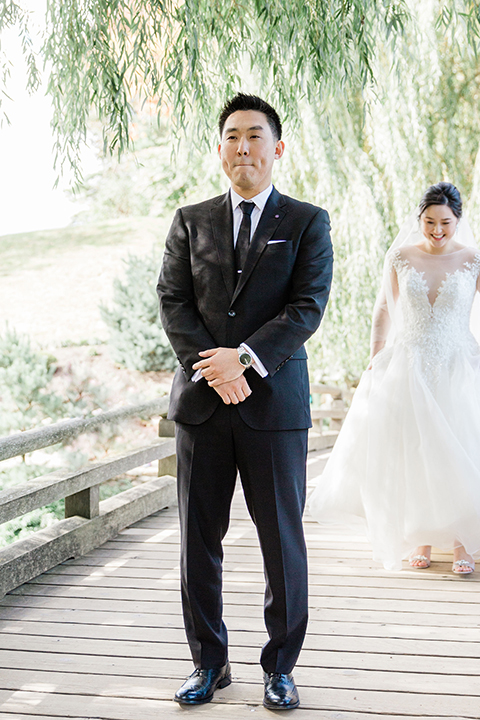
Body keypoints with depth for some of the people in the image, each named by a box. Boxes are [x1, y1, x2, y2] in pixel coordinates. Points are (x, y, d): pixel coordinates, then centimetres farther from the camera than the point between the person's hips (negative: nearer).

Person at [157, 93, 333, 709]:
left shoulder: (307, 224, 6)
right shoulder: (190, 222, 12)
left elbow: (308, 307, -5)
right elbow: (172, 302, 3)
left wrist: (244, 357, -17)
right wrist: (213, 368, -12)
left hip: (275, 403, -2)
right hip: (201, 403, 2)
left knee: (283, 542, 4)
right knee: (198, 541, 6)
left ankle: (279, 667, 19)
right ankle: (209, 663, 21)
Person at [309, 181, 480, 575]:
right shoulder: (400, 257, 1)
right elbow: (385, 310, 8)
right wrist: (376, 361, 4)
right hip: (408, 365, 1)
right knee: (413, 453, 5)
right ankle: (421, 538, 21)